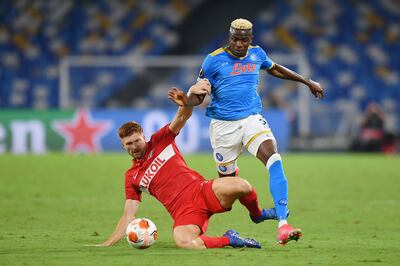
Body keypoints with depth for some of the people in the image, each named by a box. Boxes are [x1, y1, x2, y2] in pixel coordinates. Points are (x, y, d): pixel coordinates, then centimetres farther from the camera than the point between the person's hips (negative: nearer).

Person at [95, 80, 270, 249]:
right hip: (184, 212, 0)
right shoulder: (131, 177, 14)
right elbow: (129, 216, 12)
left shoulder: (160, 140, 12)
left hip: (202, 191, 0)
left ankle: (257, 215, 6)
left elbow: (183, 116, -3)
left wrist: (190, 95, -26)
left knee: (241, 186, -31)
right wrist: (108, 244, 3)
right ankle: (228, 240, -11)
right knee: (182, 241, -38)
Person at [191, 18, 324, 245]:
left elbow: (274, 69, 27)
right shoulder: (214, 60, -7)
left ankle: (283, 225, -33)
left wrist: (308, 82, 34)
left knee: (274, 160, -24)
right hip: (223, 124, -2)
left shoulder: (257, 54, 6)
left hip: (252, 118, 2)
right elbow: (200, 95, -3)